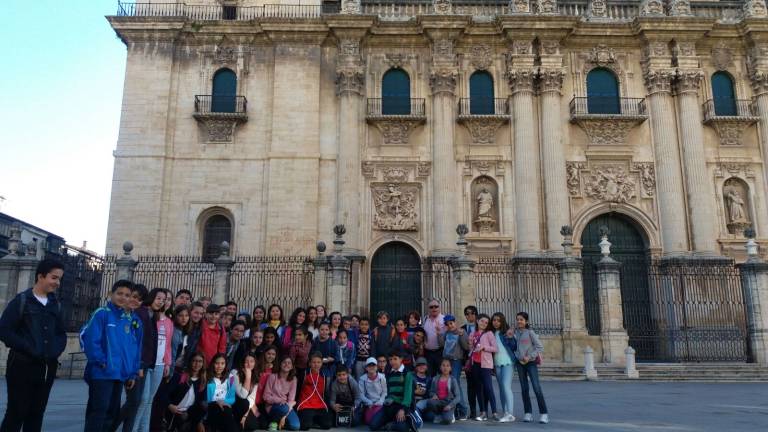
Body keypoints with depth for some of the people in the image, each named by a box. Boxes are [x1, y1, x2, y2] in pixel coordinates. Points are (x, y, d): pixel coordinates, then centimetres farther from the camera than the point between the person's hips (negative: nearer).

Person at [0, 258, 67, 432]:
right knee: (16, 412, -1)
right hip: (22, 365, -5)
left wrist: (56, 350, -1)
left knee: (36, 414, 9)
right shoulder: (22, 300, -4)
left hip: (47, 368, 5)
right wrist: (29, 349, -15)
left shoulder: (56, 305, 11)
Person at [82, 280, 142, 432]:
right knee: (99, 410, -5)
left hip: (121, 374, 6)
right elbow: (89, 338, -14)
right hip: (102, 372, -6)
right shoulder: (102, 313, -5)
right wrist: (100, 361, -16)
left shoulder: (133, 320, 10)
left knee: (112, 411, 14)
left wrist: (133, 373, 10)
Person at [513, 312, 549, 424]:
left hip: (531, 362, -4)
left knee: (537, 388, -11)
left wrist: (529, 357, -13)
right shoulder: (515, 333, 6)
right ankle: (528, 413, 11)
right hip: (520, 363, 4)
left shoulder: (530, 333, -4)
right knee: (524, 389, 5)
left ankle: (543, 414, -8)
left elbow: (540, 347, -7)